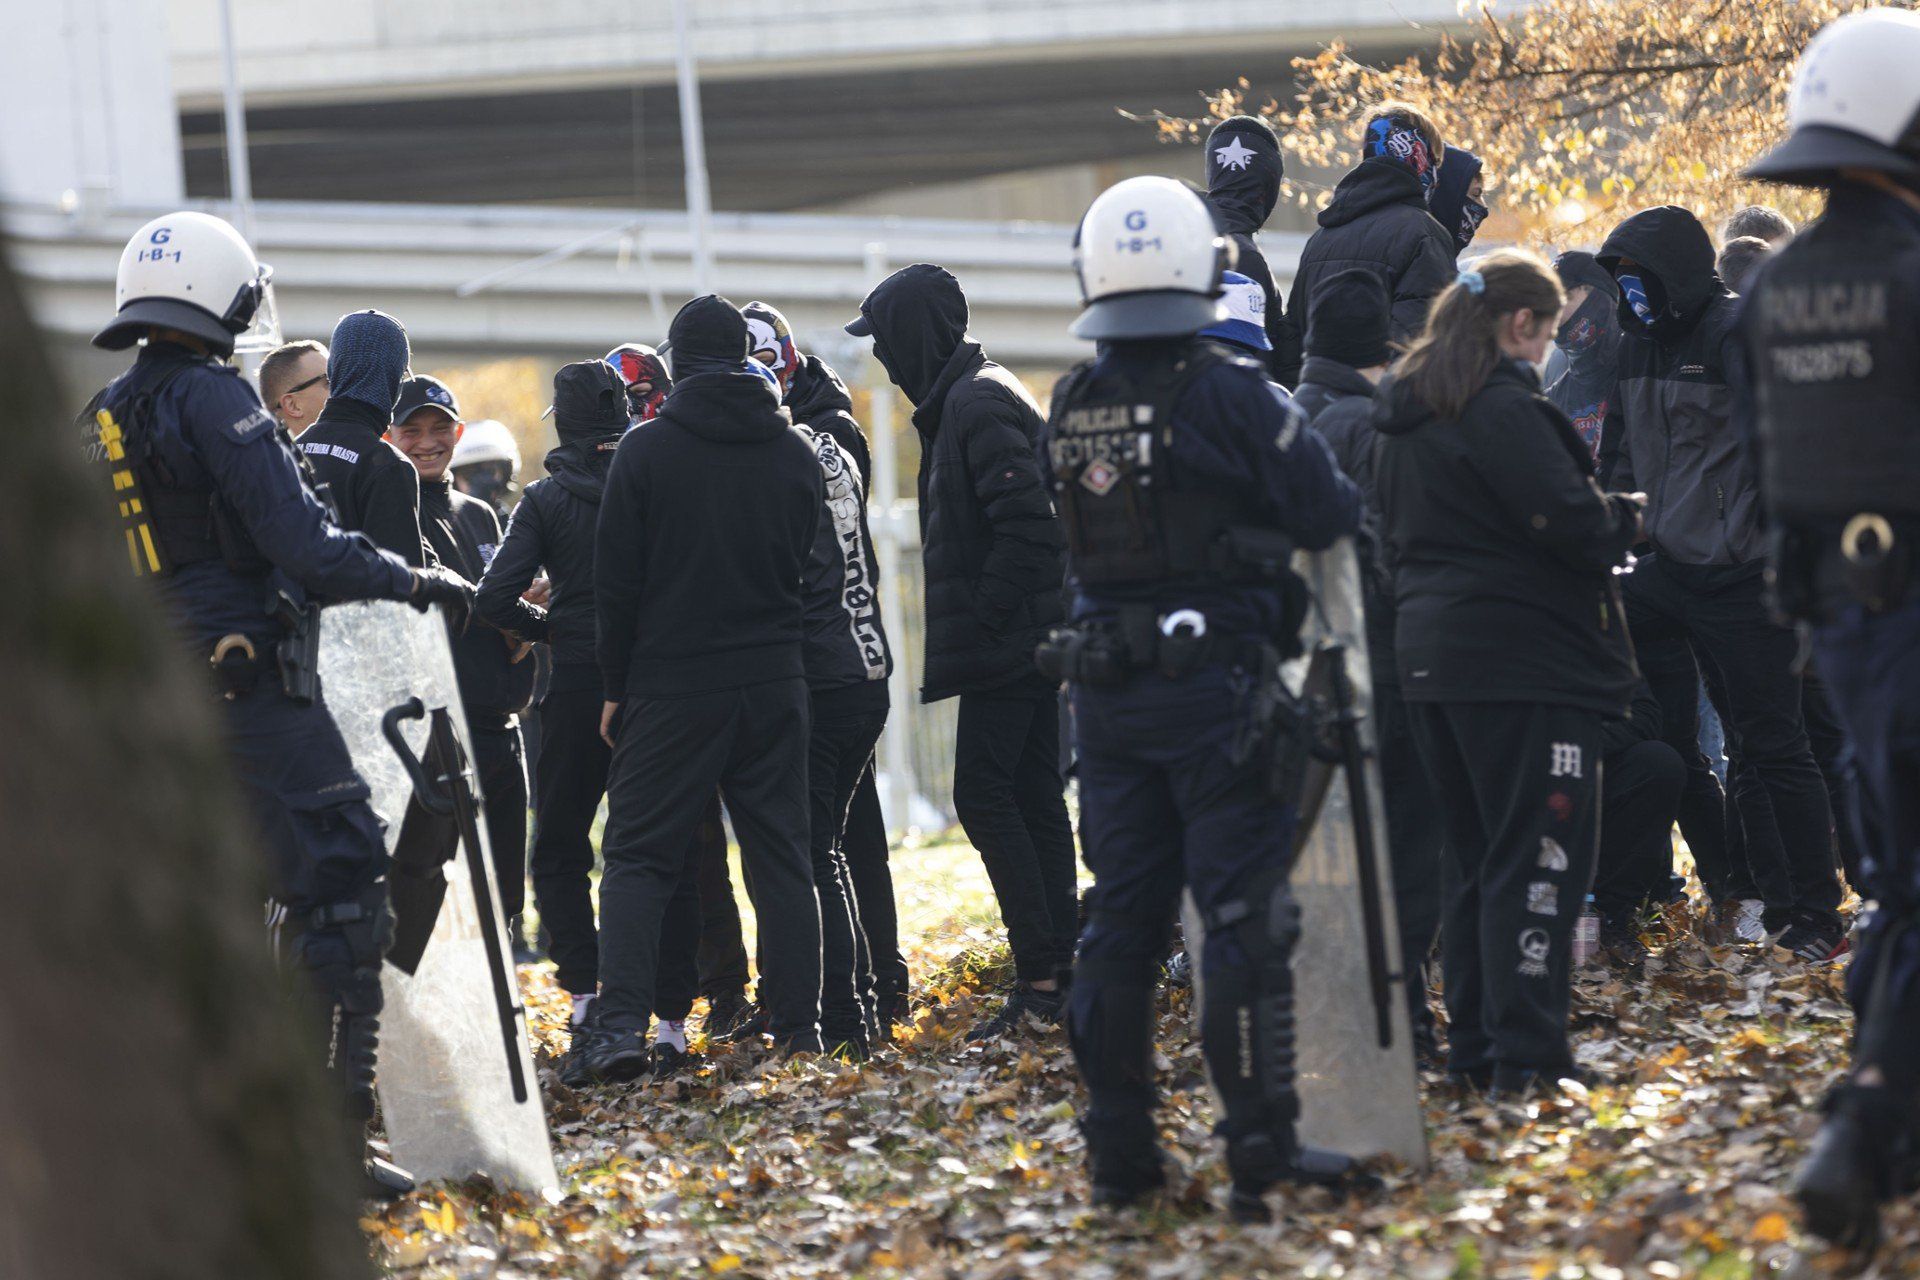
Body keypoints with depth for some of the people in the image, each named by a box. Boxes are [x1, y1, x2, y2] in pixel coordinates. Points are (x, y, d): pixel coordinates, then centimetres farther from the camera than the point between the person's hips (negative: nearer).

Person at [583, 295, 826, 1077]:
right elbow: (814, 570, 12)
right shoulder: (795, 454, 5)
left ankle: (622, 1024, -12)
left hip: (671, 684, -3)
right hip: (774, 684, 3)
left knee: (638, 856, 0)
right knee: (780, 853, 9)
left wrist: (615, 688, 4)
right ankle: (798, 1022, 7)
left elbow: (616, 581, -4)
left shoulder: (645, 450, -6)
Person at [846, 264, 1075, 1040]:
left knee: (983, 794, -10)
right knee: (1031, 796, 10)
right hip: (1030, 641, 10)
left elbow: (1026, 519, -23)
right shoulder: (964, 401, 18)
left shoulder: (977, 406, -14)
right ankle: (1060, 966, 12)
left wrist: (986, 614, -19)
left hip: (1004, 645, -10)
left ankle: (1038, 979, -12)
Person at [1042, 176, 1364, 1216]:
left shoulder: (1070, 408, 4)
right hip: (1216, 684, -5)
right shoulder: (1227, 392, -13)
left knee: (1119, 917, 12)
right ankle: (1260, 1146, -1)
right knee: (1244, 915, -1)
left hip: (1106, 691, 5)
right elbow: (1326, 514, -11)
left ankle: (1119, 1149, 15)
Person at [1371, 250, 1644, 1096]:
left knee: (1473, 858, 15)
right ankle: (1525, 1056, -9)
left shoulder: (1405, 416, 14)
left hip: (1432, 660, 9)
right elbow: (1573, 526, -19)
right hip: (1526, 666, -9)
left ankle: (1472, 1047, 18)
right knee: (1539, 859, -6)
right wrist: (1629, 517, 2)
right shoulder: (1504, 410, -16)